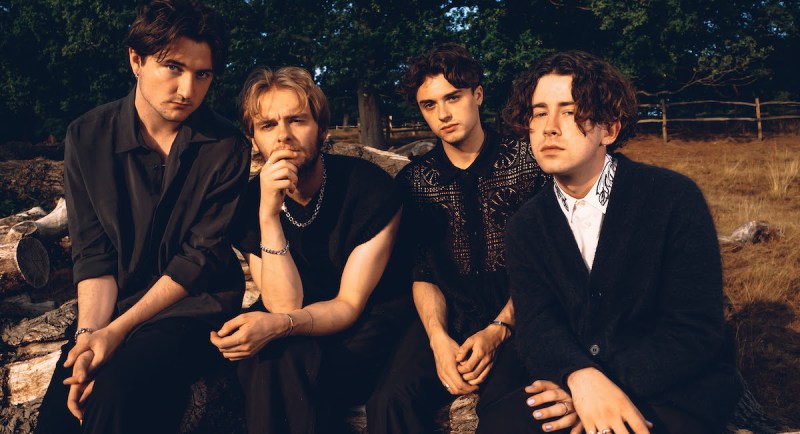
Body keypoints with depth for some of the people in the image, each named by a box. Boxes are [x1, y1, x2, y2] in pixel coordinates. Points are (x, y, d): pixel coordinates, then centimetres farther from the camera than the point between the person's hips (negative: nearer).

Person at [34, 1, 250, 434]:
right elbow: (93, 254, 0)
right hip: (111, 305, 3)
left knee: (119, 391, -29)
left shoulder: (226, 147, -8)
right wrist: (89, 332, -16)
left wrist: (118, 330, -15)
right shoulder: (87, 138, 0)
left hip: (196, 306, -3)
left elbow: (204, 256, -9)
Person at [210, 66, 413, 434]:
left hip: (370, 323, -3)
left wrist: (277, 326, -35)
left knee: (294, 359, -32)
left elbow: (349, 305, -15)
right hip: (301, 331, 3)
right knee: (263, 355, -30)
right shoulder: (249, 204, -7)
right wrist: (269, 213, -29)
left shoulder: (370, 188, -17)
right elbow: (286, 306, -17)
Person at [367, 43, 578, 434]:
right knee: (391, 400, -24)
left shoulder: (526, 163, 0)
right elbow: (422, 273, 6)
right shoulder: (413, 180, 8)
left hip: (515, 314, -2)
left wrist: (499, 329, -13)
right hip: (447, 317, 2)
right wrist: (438, 338, -12)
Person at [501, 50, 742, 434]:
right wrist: (581, 378, -29)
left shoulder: (675, 198, -7)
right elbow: (537, 328, -6)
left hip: (675, 391, -3)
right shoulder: (525, 228, 6)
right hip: (571, 385, 4)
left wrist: (610, 383, -23)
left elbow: (697, 330, -11)